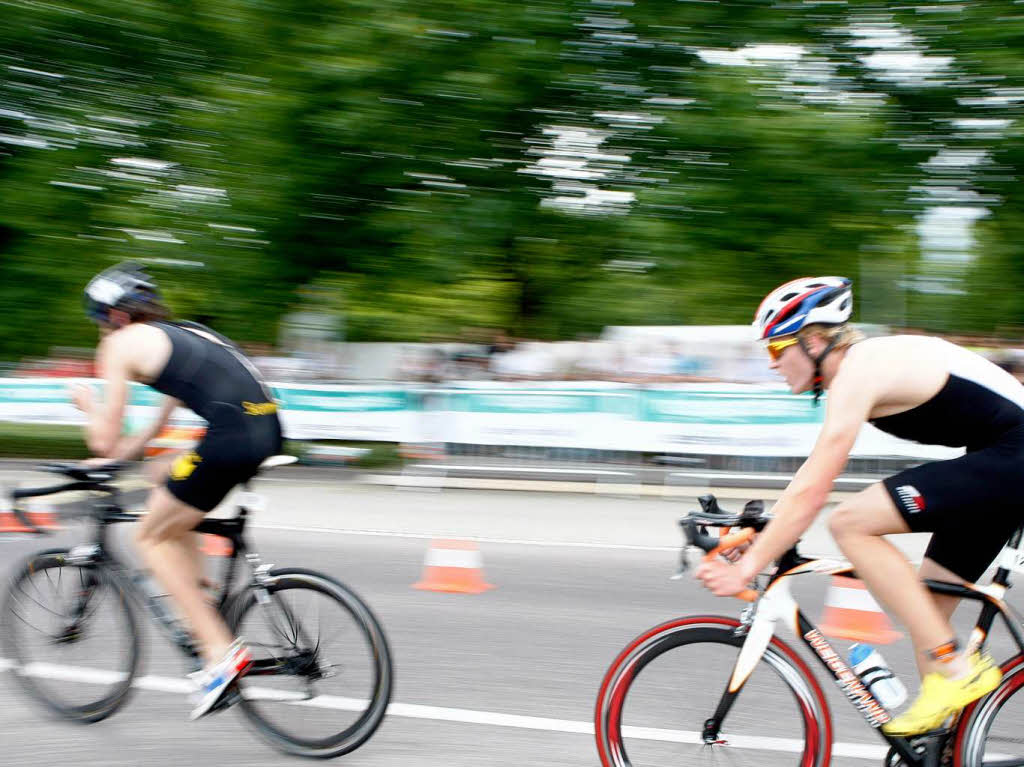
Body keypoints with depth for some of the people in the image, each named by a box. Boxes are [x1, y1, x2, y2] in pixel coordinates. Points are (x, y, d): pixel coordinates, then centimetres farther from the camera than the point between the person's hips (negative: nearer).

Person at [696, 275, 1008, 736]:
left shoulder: (859, 371, -14)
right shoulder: (867, 363, 15)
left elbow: (810, 494, -19)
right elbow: (813, 477, 22)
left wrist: (748, 567, -14)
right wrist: (759, 536, 17)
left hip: (1010, 459, -10)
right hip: (1004, 466, 10)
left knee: (850, 523, -17)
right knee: (924, 608, 11)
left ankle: (956, 667, -13)